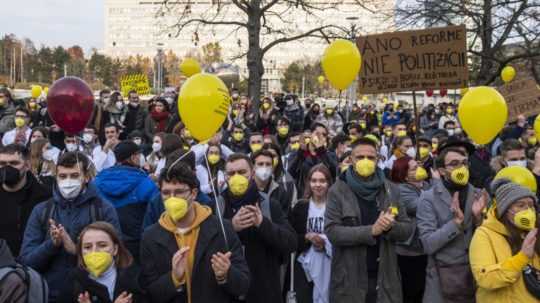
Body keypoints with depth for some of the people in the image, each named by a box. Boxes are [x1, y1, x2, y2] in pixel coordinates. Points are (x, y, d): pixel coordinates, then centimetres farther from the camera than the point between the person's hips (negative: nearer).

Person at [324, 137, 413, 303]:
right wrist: (371, 230, -22)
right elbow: (332, 231, -13)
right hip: (349, 280, -3)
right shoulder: (337, 190, -4)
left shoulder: (389, 189, 6)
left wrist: (391, 226, -16)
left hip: (385, 279, 3)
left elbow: (407, 229, 6)